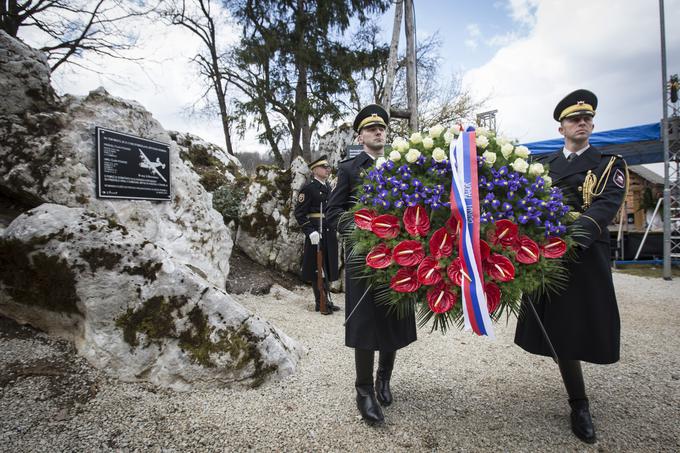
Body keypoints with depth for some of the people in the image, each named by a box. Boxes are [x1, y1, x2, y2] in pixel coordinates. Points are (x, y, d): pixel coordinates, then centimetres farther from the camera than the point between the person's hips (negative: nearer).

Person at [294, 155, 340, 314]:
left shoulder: (328, 187, 14)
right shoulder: (308, 188, -9)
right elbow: (299, 213, -13)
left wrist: (334, 229, 15)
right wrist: (310, 231, -21)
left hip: (329, 233, 8)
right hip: (316, 233, -7)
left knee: (328, 267, 14)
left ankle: (325, 300, 26)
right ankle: (320, 302, 12)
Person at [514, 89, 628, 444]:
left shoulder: (610, 163, 5)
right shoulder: (544, 166, 12)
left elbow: (607, 205, -12)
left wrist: (572, 238, -28)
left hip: (586, 257, -1)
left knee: (585, 327, 1)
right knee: (559, 329, 4)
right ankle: (579, 405, 20)